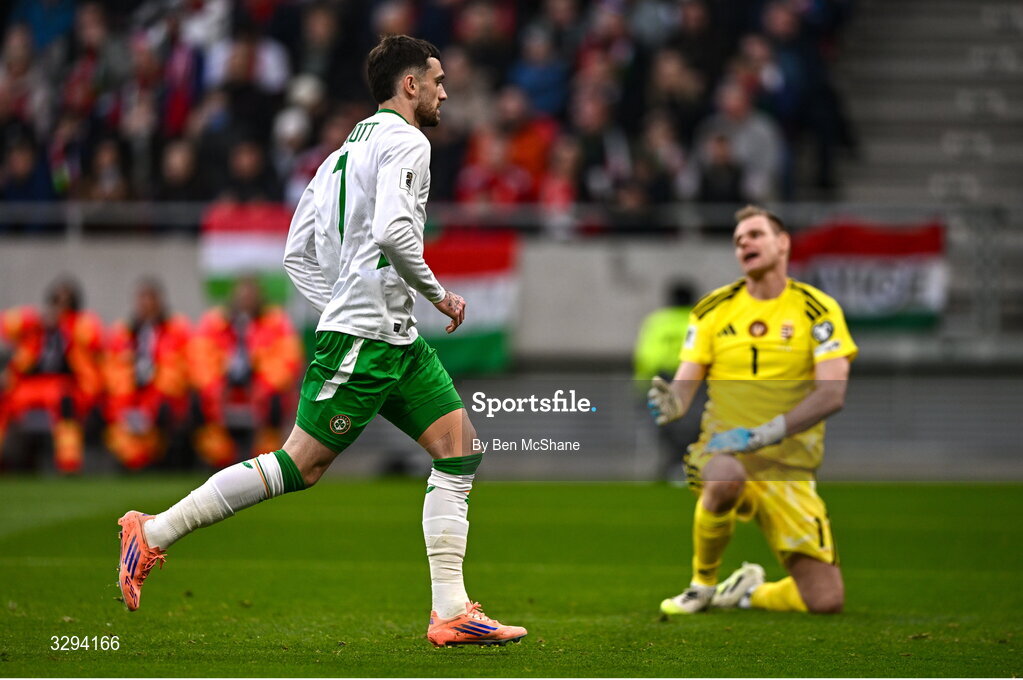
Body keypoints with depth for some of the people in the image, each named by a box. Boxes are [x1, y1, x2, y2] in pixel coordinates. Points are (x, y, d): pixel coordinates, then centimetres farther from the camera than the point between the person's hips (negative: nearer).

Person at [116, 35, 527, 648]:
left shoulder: (350, 148, 20)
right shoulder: (405, 142, -8)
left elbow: (298, 253, 18)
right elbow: (392, 232, -25)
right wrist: (438, 294, -12)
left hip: (398, 342, 10)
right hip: (365, 339, -10)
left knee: (460, 448, 2)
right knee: (301, 465, -8)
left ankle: (452, 611, -2)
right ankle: (154, 533, 1)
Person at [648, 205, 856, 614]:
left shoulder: (818, 310, -1)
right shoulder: (713, 310, 7)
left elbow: (832, 394, -12)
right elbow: (685, 384, 6)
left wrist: (763, 434, -22)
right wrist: (672, 403, -20)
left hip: (789, 468, 0)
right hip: (721, 450, 0)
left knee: (826, 600, -11)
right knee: (725, 478, -41)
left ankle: (748, 592, 23)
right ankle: (702, 585, -12)